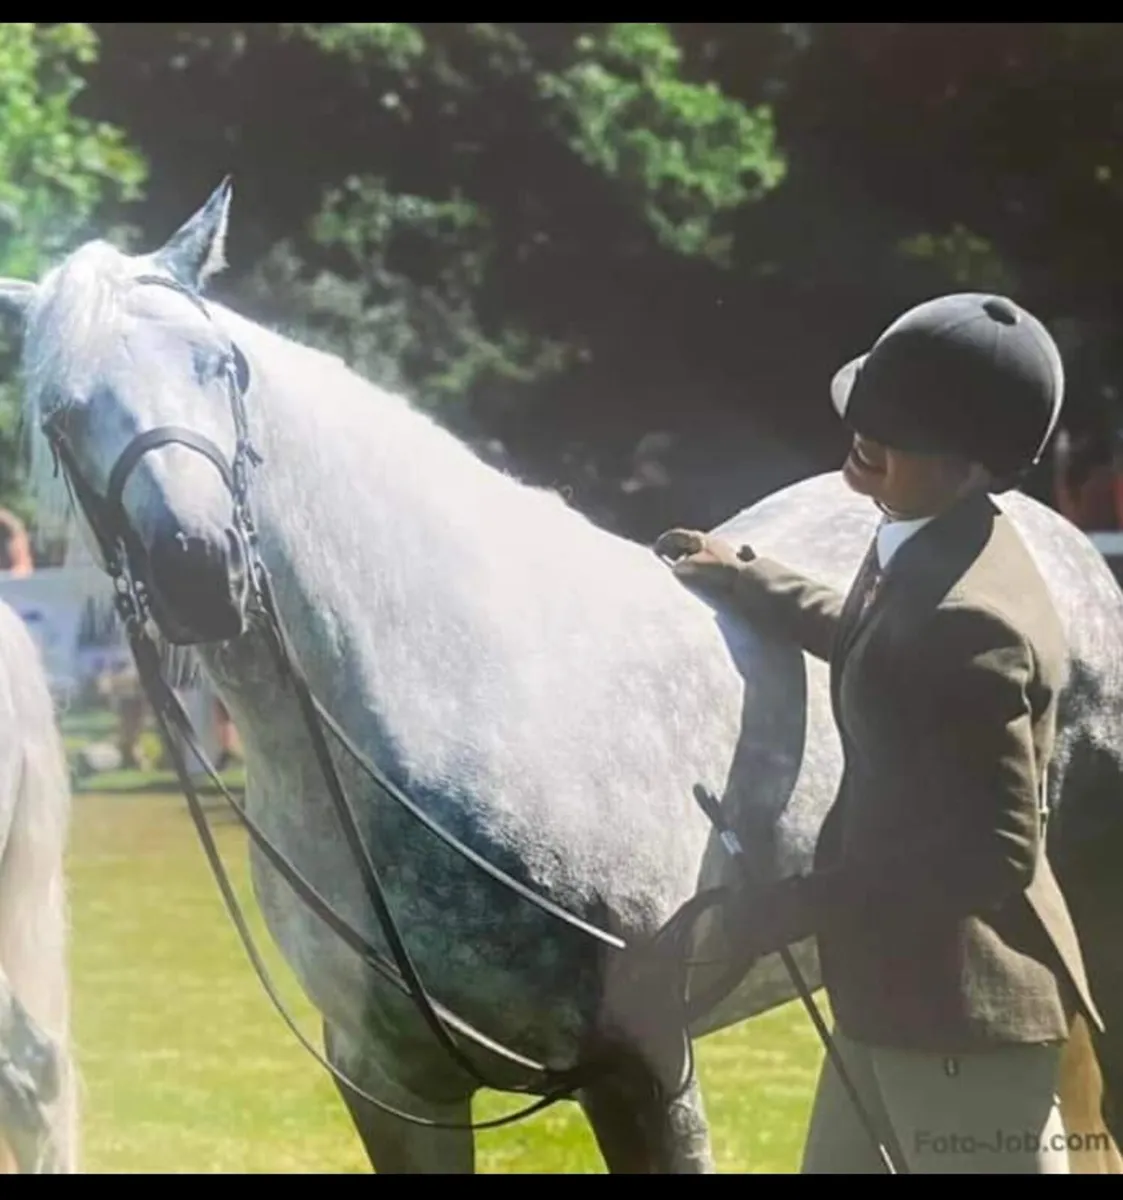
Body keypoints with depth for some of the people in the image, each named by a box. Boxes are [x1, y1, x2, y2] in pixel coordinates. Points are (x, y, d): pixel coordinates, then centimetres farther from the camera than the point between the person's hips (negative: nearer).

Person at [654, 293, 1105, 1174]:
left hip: (964, 1004, -11)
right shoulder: (930, 549, 3)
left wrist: (799, 907, -22)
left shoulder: (969, 618, -28)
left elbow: (993, 858, -27)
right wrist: (745, 580, 27)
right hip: (901, 985, 11)